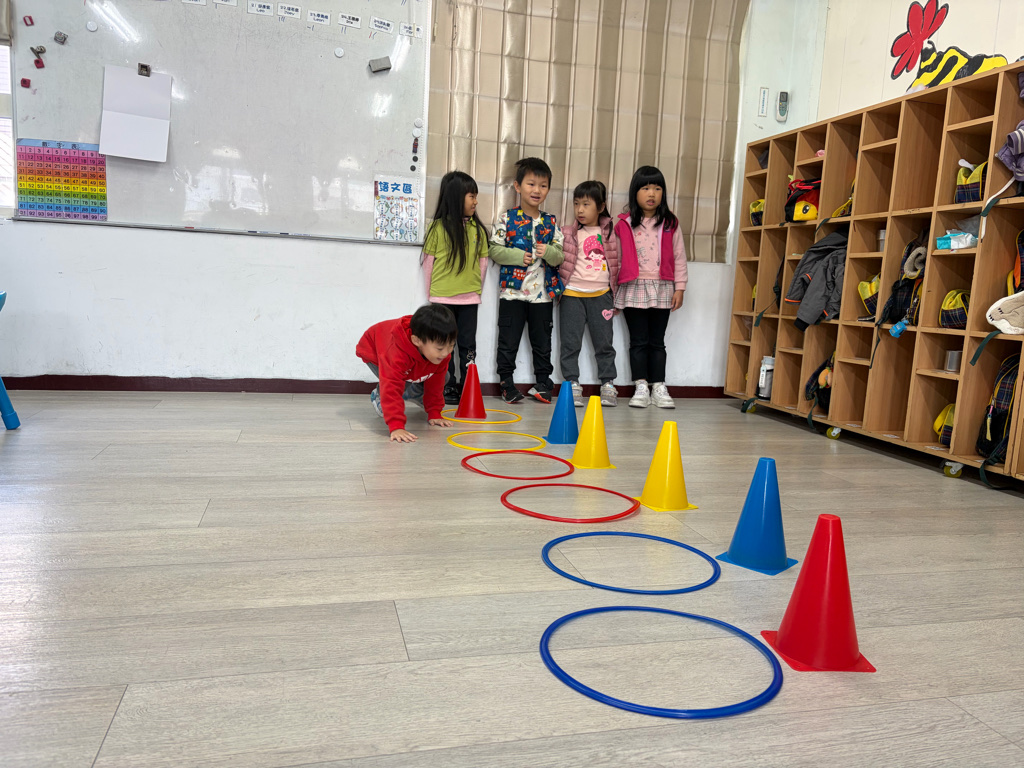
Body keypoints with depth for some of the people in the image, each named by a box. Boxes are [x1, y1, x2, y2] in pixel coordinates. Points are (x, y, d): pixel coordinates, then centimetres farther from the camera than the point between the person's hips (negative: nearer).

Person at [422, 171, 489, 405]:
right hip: (442, 298, -3)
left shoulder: (477, 229, 6)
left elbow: (483, 261, 10)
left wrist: (477, 289, 9)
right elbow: (428, 261, -1)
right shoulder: (438, 227, -5)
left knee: (467, 344, 7)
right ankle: (447, 388, 14)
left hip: (469, 298, 3)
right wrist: (431, 294, 2)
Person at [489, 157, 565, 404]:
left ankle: (543, 384, 23)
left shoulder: (551, 222, 7)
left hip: (543, 292, 3)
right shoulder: (507, 219, -1)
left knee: (542, 342, 11)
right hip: (512, 291, -2)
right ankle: (507, 384, 17)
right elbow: (494, 249, -4)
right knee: (508, 341, 4)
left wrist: (548, 252, -16)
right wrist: (518, 256, -16)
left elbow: (559, 256, 5)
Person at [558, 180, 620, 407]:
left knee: (604, 342, 6)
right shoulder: (568, 234, 4)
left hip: (600, 294, 1)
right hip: (572, 294, -1)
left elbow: (615, 264, 13)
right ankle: (572, 385, 8)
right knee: (570, 343, 1)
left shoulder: (609, 234, 8)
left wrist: (615, 294, 12)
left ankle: (608, 385, 15)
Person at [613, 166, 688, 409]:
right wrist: (612, 292, 4)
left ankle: (659, 388, 12)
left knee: (657, 341, 7)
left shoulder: (670, 224, 5)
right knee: (638, 341, 2)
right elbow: (617, 259, 5)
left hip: (662, 290, 1)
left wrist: (679, 288, 1)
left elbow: (679, 257, 6)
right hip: (633, 290, -1)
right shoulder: (624, 224, 2)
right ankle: (641, 388, 7)